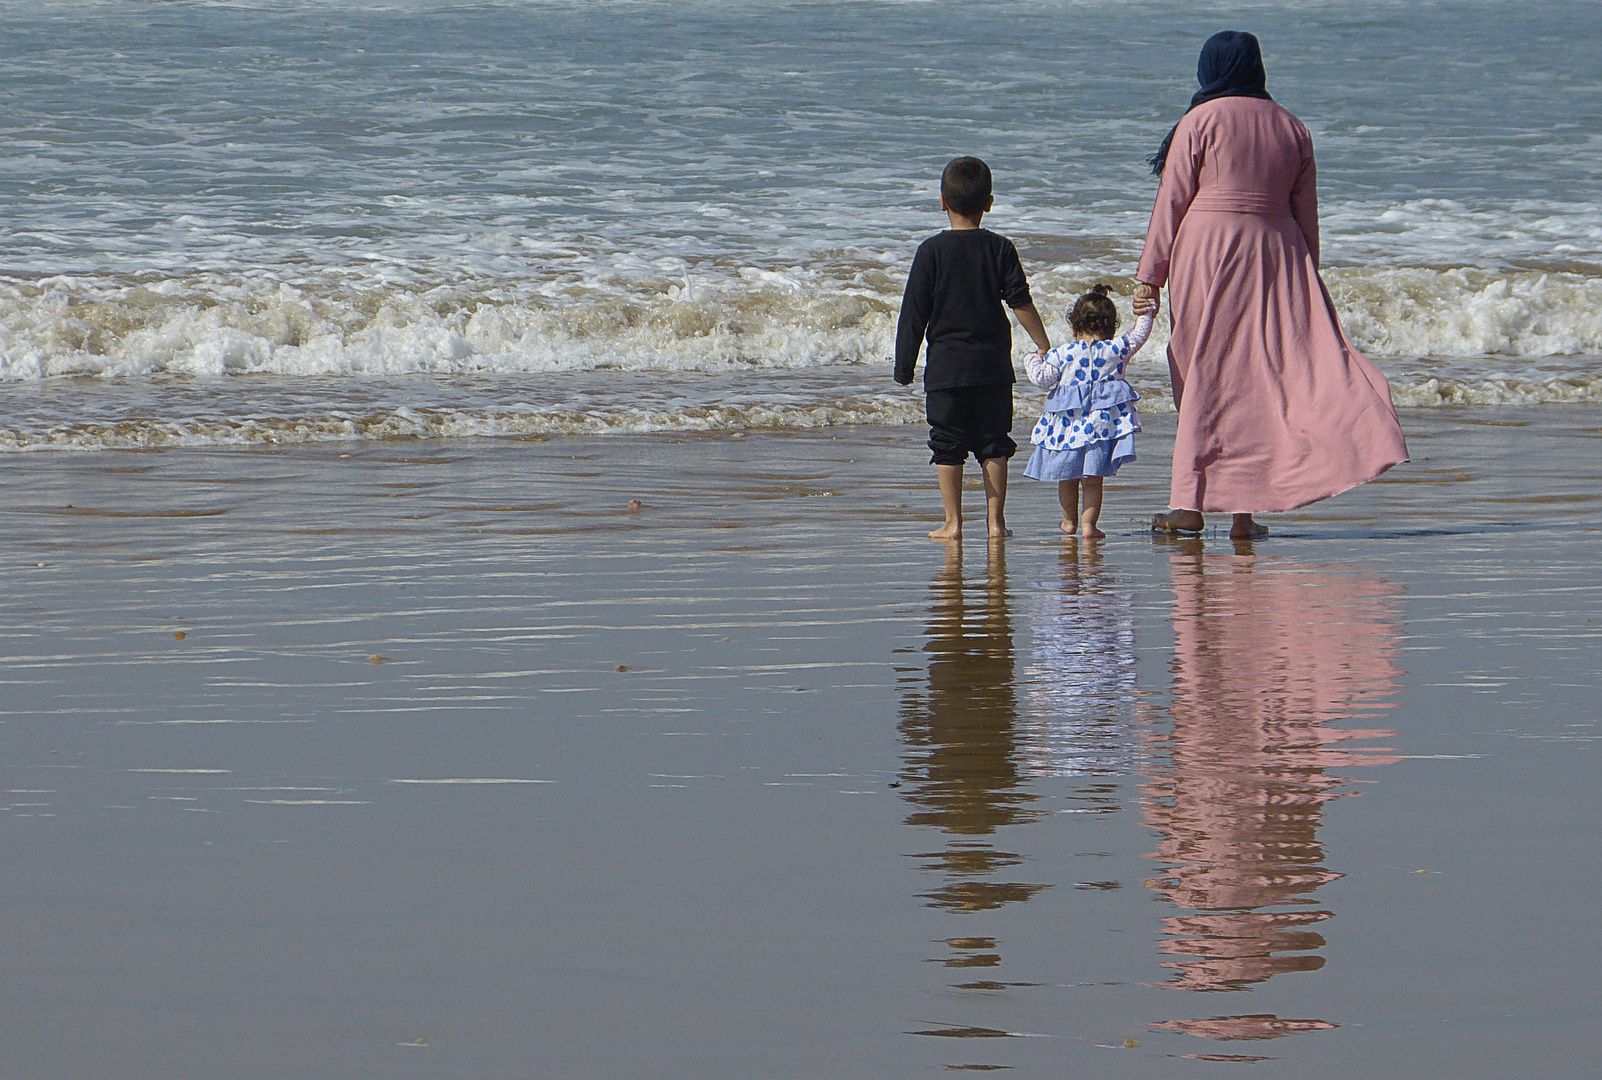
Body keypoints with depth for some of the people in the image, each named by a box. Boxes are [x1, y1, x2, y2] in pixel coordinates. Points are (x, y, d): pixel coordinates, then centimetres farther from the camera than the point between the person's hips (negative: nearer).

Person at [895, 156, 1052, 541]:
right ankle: (995, 520, 7)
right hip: (993, 365, 2)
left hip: (946, 365, -2)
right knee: (993, 444, 8)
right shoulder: (1000, 249, 1)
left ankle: (953, 523, 1)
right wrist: (1045, 346, 7)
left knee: (948, 446, 3)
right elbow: (1021, 303, -1)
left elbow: (914, 313, -3)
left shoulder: (932, 251, -4)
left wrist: (904, 365, 2)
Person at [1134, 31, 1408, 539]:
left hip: (1209, 254, -3)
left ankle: (1189, 506, -2)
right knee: (1270, 371, 4)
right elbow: (1306, 214, 12)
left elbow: (1172, 202, -5)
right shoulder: (1292, 128, 10)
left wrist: (1150, 274, -1)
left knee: (1205, 381, 0)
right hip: (1277, 252, 4)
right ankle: (1245, 512, -1)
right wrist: (1303, 279, 19)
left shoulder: (1201, 122, -3)